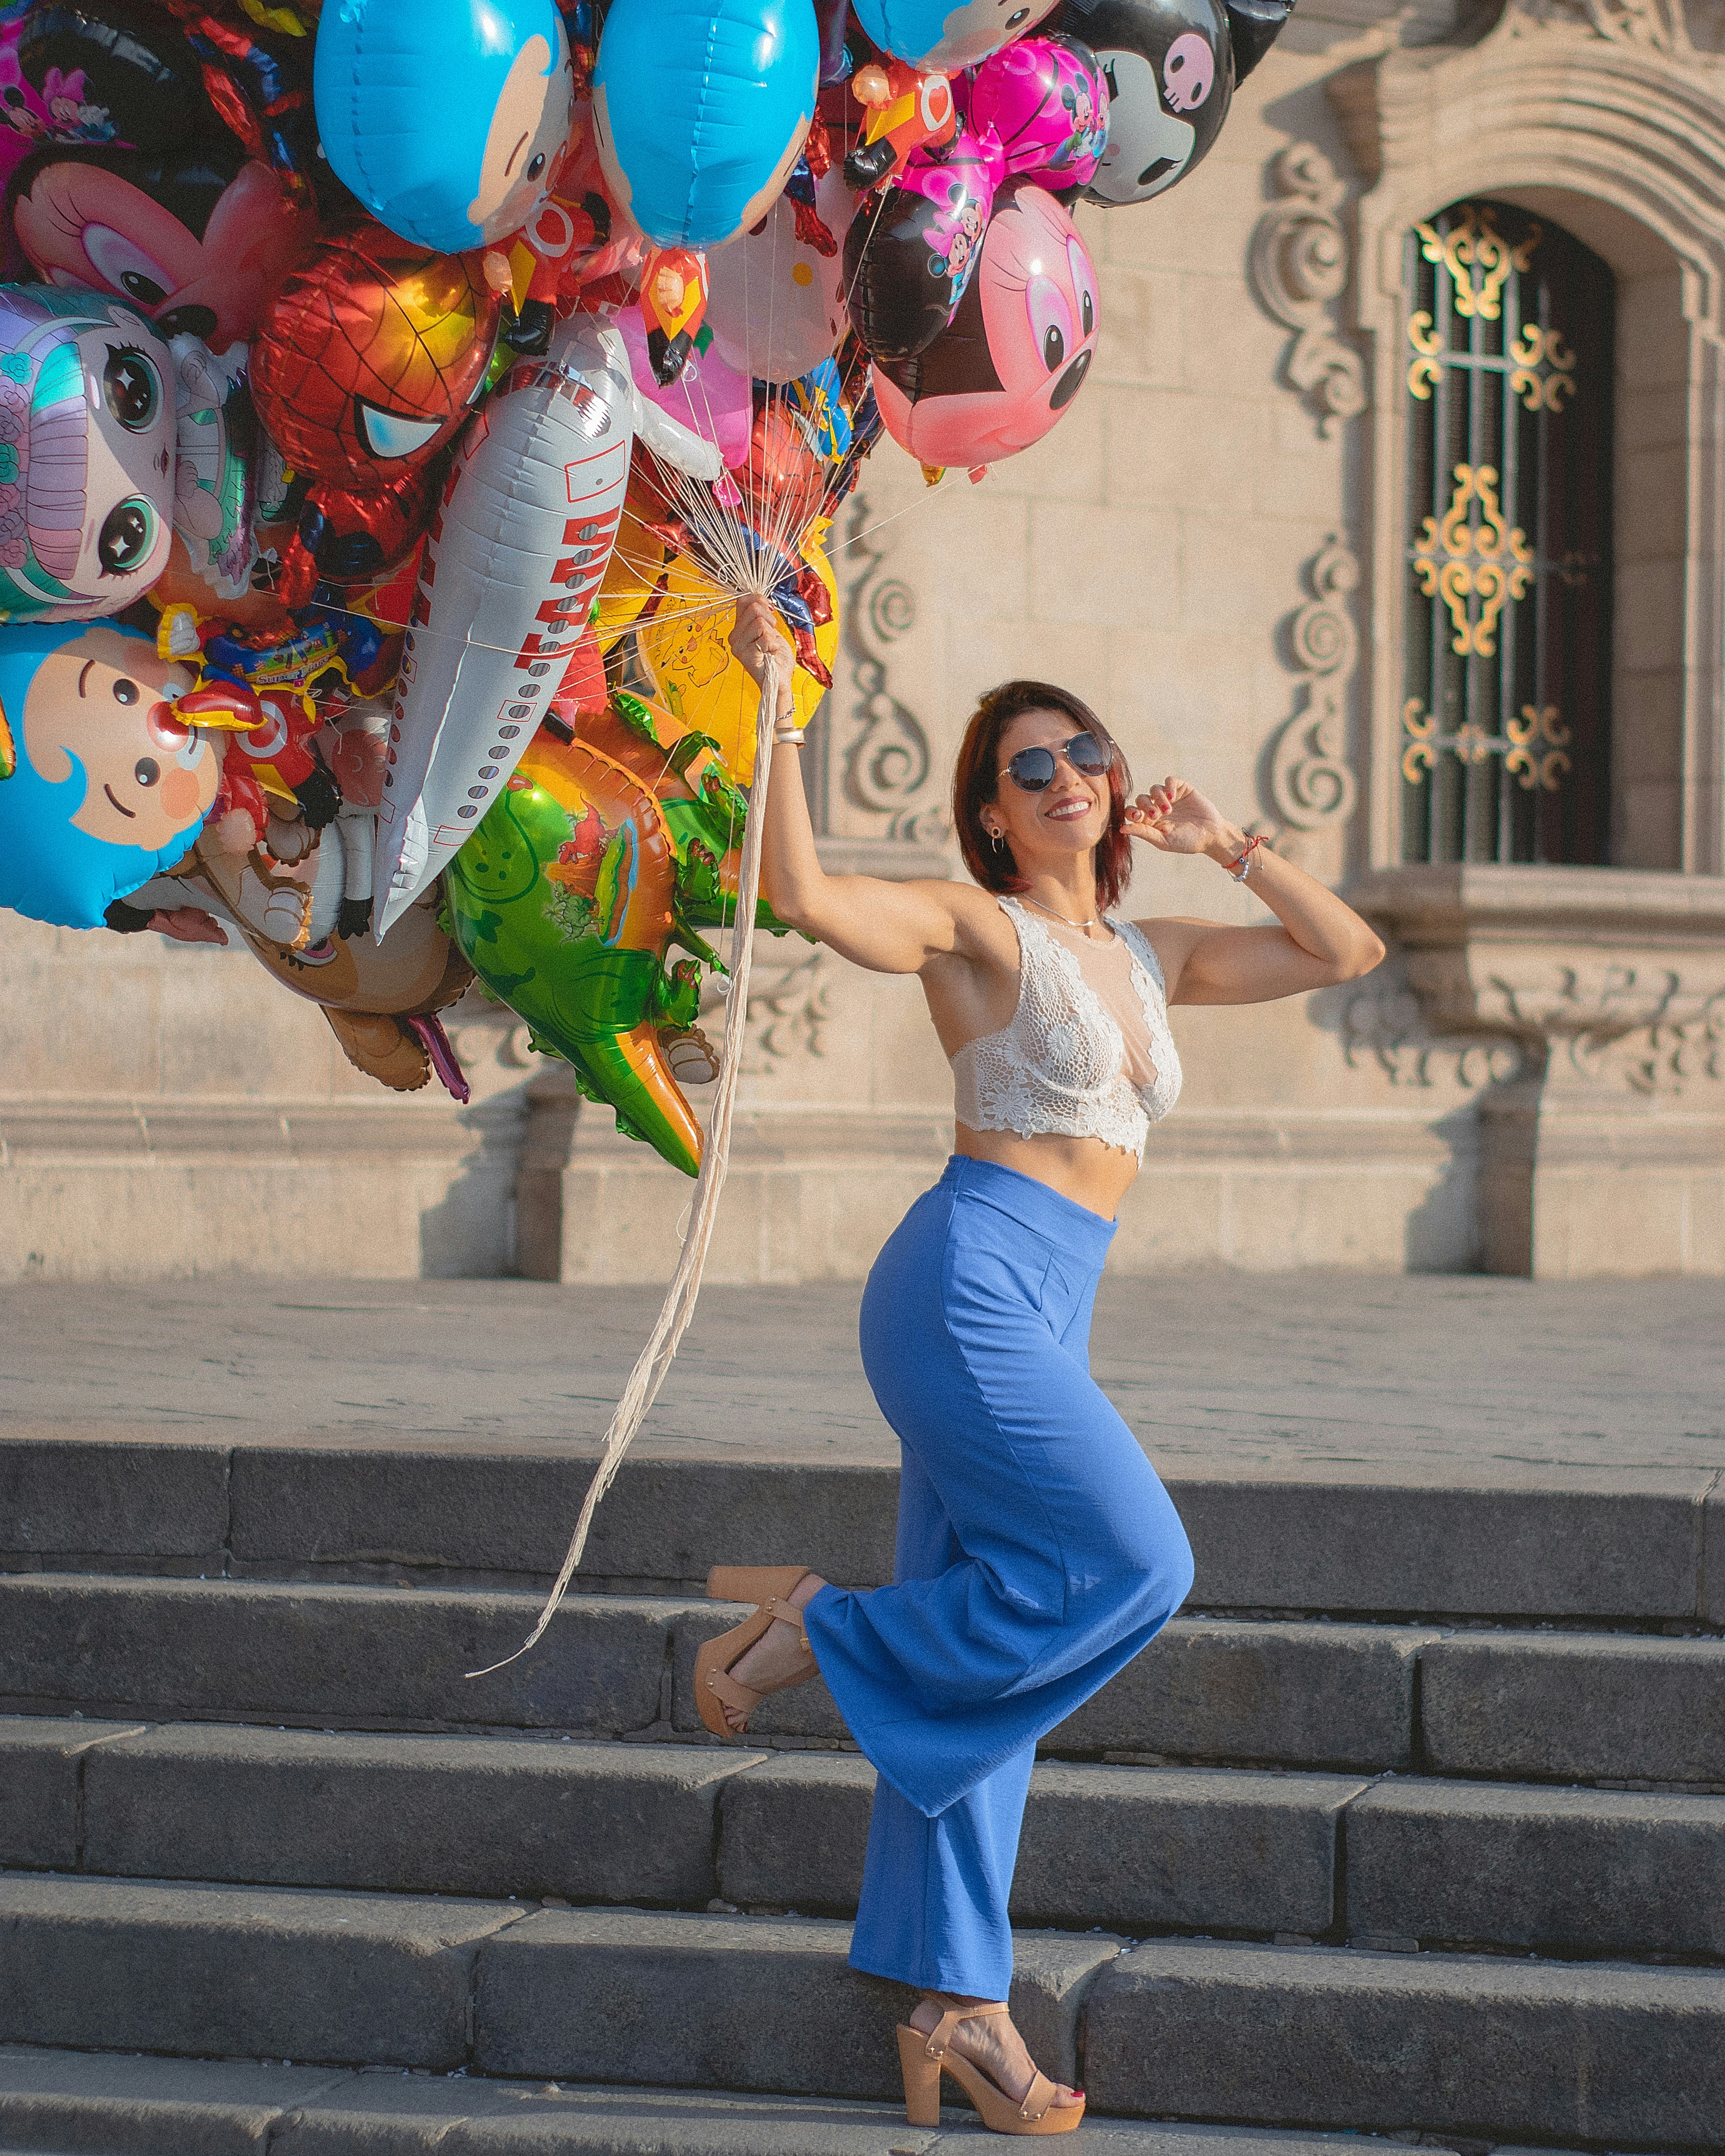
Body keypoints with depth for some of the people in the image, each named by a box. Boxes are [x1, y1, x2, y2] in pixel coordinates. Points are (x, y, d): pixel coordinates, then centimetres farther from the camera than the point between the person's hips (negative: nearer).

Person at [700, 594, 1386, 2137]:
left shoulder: (1151, 956, 20)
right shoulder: (976, 926, -1)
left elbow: (1349, 953, 26)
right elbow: (805, 893, -18)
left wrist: (1223, 844, 19)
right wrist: (777, 704, -20)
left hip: (1041, 1324, 7)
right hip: (969, 1286, -7)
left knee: (984, 1655, 6)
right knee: (1134, 1566, -18)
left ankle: (956, 2006, 8)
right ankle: (819, 1634, -4)